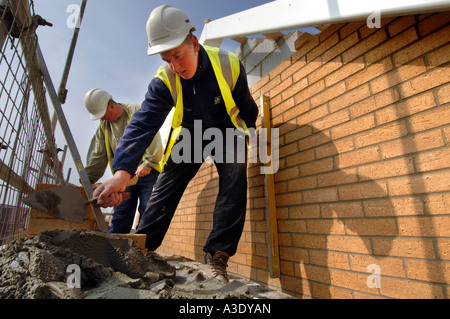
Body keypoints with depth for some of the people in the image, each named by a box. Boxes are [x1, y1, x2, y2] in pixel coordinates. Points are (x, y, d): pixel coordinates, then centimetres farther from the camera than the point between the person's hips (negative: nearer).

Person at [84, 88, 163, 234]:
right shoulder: (103, 127, 14)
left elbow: (154, 140, -13)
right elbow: (97, 157, 14)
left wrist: (147, 164, -18)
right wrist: (86, 181, 8)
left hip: (147, 173, -5)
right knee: (120, 215, 4)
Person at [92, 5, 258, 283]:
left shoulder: (229, 66, -20)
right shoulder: (164, 81, -19)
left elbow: (248, 109, -4)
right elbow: (143, 123, -31)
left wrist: (243, 141, -5)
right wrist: (123, 171, -44)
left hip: (226, 133, 0)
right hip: (189, 134, 1)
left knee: (234, 186, -21)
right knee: (165, 189, -6)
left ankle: (216, 258, -16)